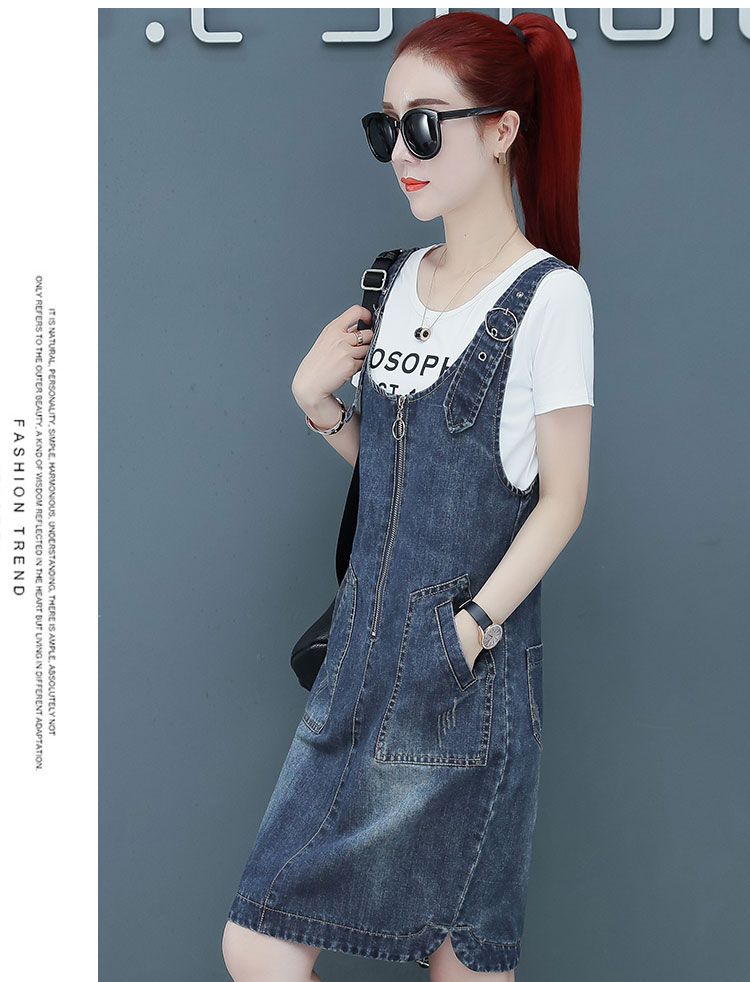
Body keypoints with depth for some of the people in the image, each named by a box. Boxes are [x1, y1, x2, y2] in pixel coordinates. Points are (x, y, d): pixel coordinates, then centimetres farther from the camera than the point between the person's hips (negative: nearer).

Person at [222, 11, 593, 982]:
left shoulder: (548, 294, -10)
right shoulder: (402, 278, 11)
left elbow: (563, 499, -9)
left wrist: (471, 630, -17)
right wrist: (318, 401, 0)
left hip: (469, 680, -6)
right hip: (365, 652, 7)